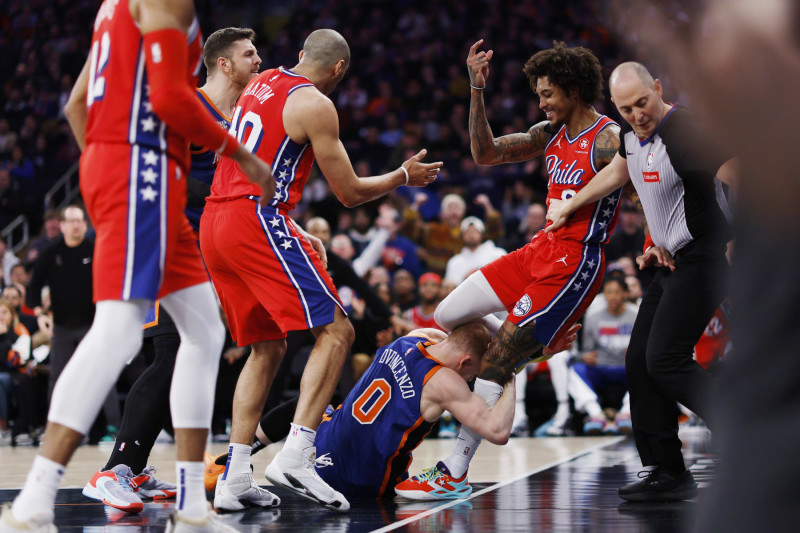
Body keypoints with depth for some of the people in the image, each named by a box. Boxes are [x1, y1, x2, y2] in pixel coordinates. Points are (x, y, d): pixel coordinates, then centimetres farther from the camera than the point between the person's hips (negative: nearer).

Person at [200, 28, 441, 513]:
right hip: (258, 222, -8)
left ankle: (235, 478, 8)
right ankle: (295, 457, -19)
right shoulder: (315, 104, -4)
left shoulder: (260, 84, 21)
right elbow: (350, 192, -1)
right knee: (335, 331, -6)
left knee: (267, 347, 17)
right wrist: (404, 176, 16)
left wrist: (294, 234, 33)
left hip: (214, 223, 9)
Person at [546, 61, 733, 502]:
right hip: (672, 263, 9)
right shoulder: (632, 134, 8)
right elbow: (616, 173, 29)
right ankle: (668, 474, 9)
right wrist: (567, 208, 37)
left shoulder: (684, 131, -20)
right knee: (639, 362, 5)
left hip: (701, 260, -9)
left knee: (666, 360, -18)